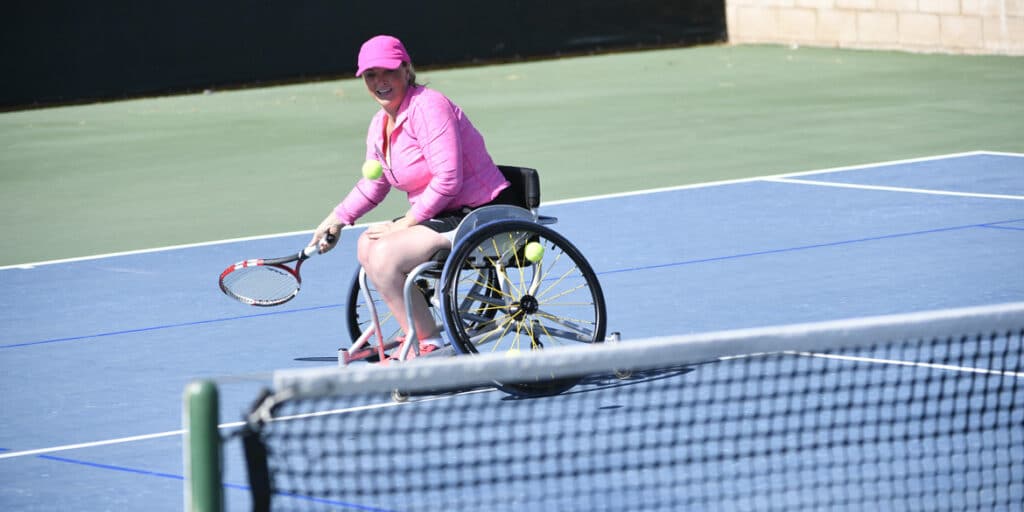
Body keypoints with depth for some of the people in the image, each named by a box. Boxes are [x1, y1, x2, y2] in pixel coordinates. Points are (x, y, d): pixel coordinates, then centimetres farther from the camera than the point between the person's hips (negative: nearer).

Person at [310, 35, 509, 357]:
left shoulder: (427, 107, -19)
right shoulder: (380, 124, 10)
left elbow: (448, 180, -25)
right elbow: (373, 185, 26)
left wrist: (407, 222, -18)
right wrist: (337, 218, 15)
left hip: (476, 216, -10)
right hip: (440, 217, 10)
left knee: (386, 255, -20)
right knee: (367, 244, 7)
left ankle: (429, 346, -10)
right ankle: (415, 339, 8)